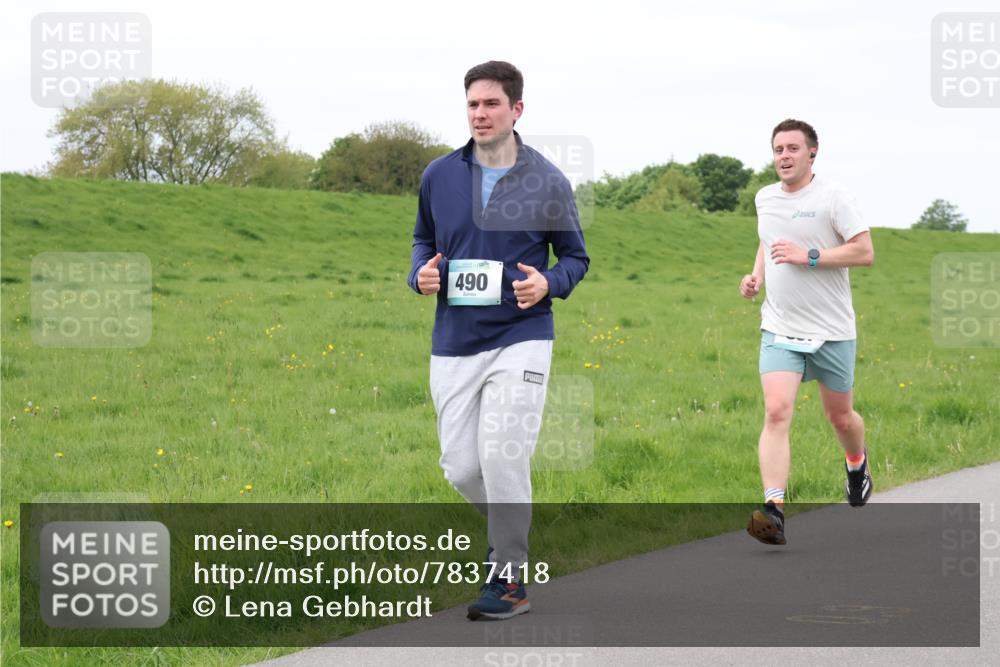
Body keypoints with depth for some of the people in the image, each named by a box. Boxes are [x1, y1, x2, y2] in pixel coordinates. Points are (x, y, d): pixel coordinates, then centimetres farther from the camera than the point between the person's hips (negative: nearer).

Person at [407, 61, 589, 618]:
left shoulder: (548, 181, -2)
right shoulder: (439, 175, 5)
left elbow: (576, 256, 7)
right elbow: (424, 239, 21)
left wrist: (548, 284, -13)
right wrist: (421, 273, -1)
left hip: (521, 338, -3)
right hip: (454, 343, 3)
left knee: (502, 456, -13)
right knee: (460, 467, 2)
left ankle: (510, 580, -1)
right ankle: (510, 528, 33)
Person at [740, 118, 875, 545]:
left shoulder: (832, 197, -8)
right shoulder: (765, 199, 9)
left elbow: (865, 252, -12)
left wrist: (810, 257, -20)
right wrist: (757, 274, 9)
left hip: (832, 331, -3)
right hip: (780, 329, 3)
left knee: (840, 417, 13)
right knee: (776, 412, -17)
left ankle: (857, 464, 48)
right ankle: (774, 510, -26)